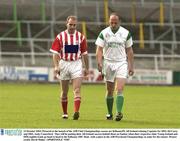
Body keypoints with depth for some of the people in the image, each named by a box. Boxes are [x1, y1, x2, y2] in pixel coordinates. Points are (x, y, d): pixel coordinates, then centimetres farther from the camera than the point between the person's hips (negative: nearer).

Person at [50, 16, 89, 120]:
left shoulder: (81, 37, 2)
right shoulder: (60, 37, -1)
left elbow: (84, 54, 9)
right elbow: (55, 53, -3)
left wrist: (86, 68, 10)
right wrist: (56, 66, -15)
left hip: (77, 64, 0)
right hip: (64, 64, 1)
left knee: (77, 90, -15)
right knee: (64, 92, 9)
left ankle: (76, 112, -26)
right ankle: (65, 113, 22)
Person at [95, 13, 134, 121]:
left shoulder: (126, 33, 1)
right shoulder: (103, 33, -1)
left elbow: (129, 51, 7)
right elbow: (99, 50, -2)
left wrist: (131, 66, 5)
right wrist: (99, 63, -17)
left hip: (122, 63, -1)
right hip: (108, 63, 1)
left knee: (120, 89, -15)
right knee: (110, 91, 7)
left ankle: (119, 113, -22)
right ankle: (109, 113, 19)